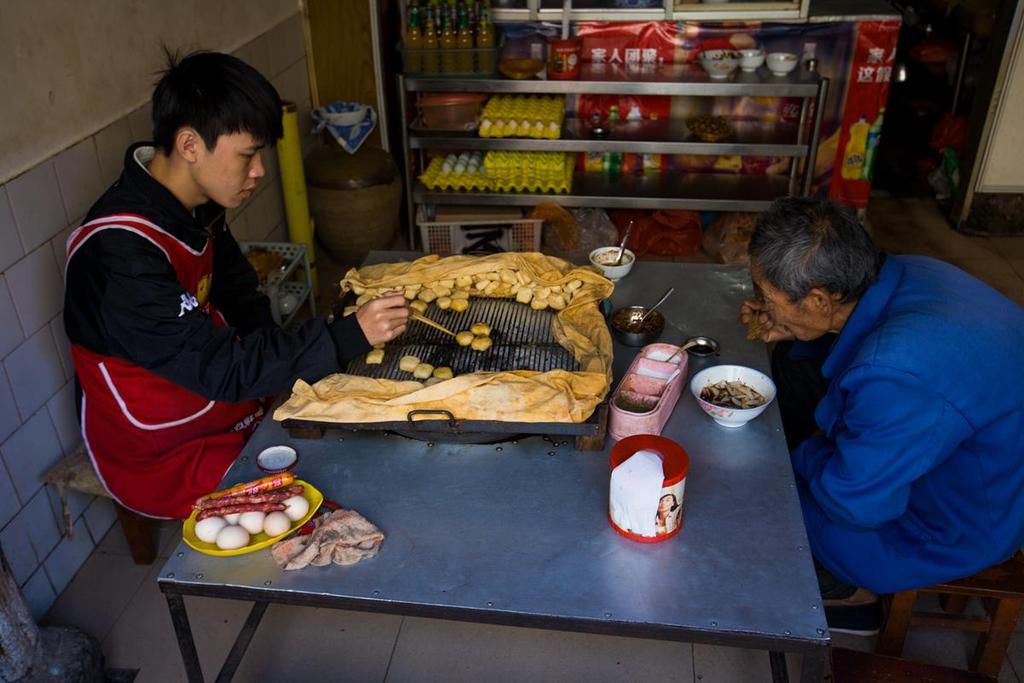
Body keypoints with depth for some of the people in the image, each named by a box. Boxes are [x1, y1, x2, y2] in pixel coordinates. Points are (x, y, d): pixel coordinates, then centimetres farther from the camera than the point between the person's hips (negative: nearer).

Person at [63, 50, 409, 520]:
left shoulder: (195, 206, -3)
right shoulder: (120, 253, -30)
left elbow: (241, 300, 10)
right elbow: (220, 367, -30)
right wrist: (351, 335, -33)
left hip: (230, 408, 8)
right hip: (164, 460, -8)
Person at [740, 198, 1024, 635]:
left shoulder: (897, 376, -41)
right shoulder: (901, 273, -14)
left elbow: (853, 504, -28)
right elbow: (868, 336, 9)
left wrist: (806, 454, -8)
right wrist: (794, 335, -7)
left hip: (961, 527, -8)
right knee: (792, 364, 11)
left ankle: (847, 591, 18)